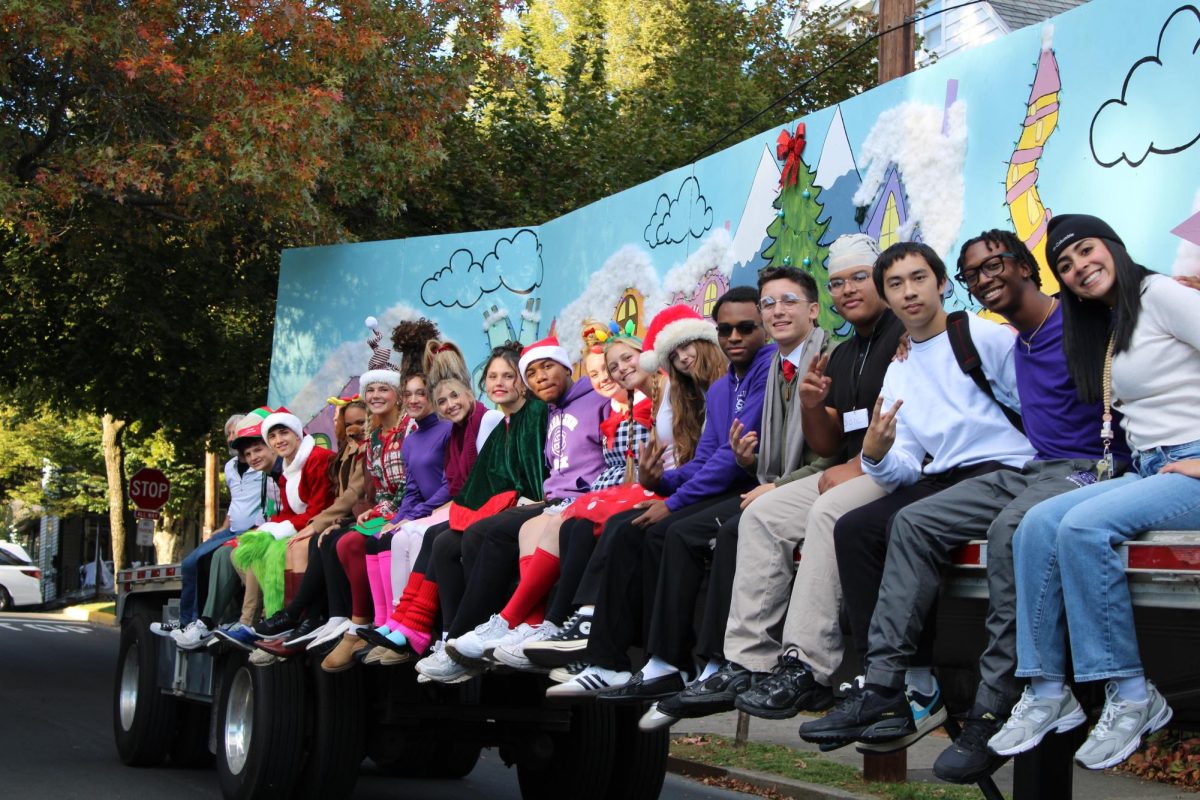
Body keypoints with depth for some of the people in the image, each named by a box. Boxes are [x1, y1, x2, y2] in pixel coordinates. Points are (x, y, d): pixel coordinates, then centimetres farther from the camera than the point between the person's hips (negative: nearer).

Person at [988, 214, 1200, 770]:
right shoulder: (1103, 328, 22)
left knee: (1083, 527, -29)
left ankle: (1131, 697, -20)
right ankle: (1047, 692, -14)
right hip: (1146, 473, 8)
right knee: (1037, 525, -15)